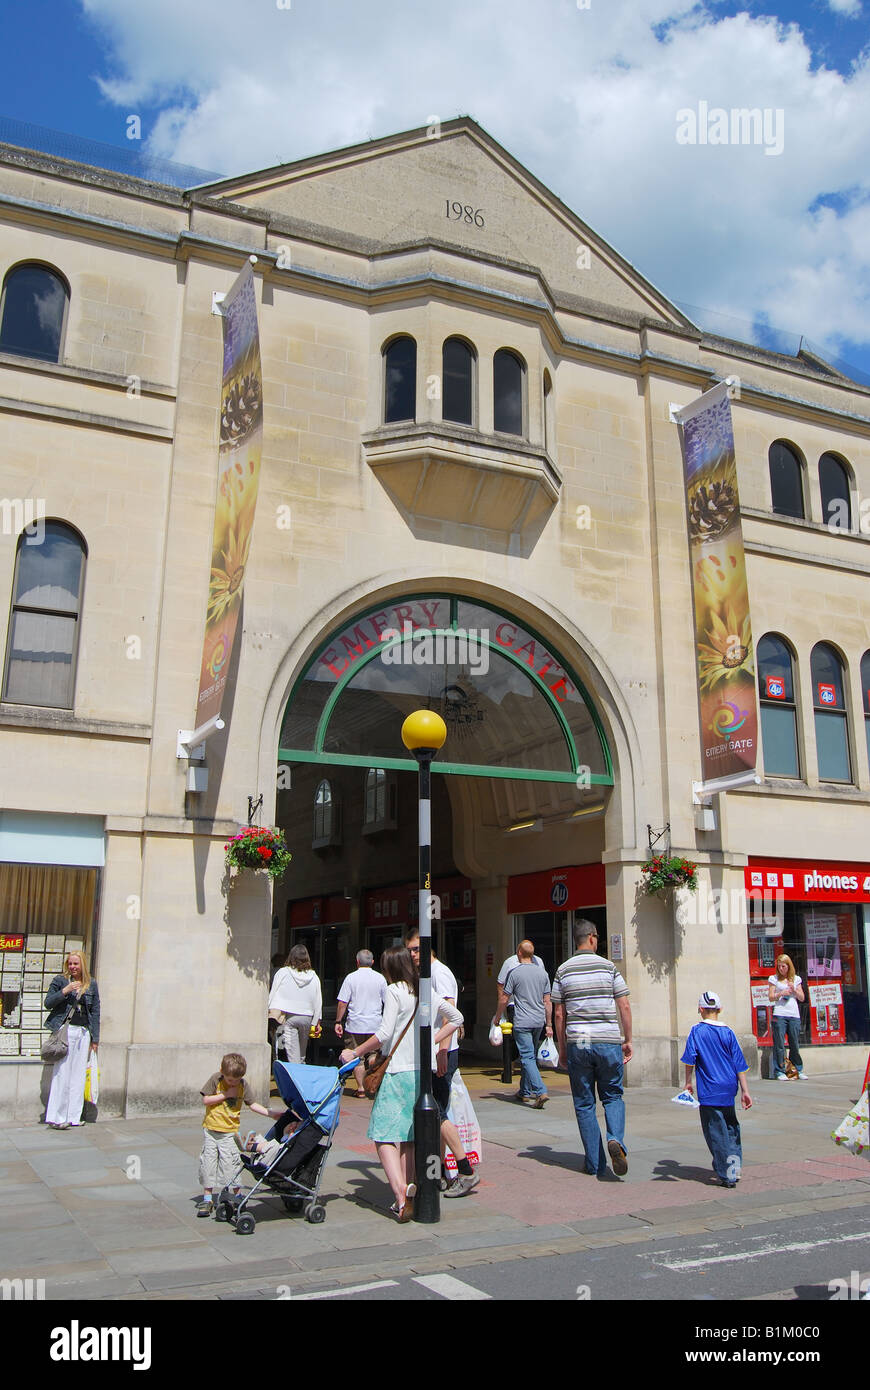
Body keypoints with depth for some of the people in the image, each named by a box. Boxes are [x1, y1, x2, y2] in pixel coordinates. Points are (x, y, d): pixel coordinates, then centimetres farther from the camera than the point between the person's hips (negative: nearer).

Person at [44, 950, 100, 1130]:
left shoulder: (91, 984, 11)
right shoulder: (60, 981, 4)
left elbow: (95, 1012, 12)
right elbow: (48, 1003, -1)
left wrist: (95, 1039, 9)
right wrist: (64, 991, -15)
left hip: (83, 1033, 3)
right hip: (65, 1031, -3)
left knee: (78, 1075, 5)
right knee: (62, 1074, -6)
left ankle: (73, 1117, 11)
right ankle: (56, 1118, 0)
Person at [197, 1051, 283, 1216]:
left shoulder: (243, 1085, -1)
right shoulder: (216, 1079, -6)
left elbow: (253, 1104, 7)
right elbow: (205, 1100, -9)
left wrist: (271, 1114, 2)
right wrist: (225, 1095, -15)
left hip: (229, 1131, 0)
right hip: (211, 1129, 0)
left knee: (230, 1163, -7)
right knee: (208, 1161, 3)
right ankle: (207, 1199, 16)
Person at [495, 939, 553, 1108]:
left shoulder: (514, 973, -8)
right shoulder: (542, 972, 6)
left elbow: (504, 999, -5)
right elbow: (547, 1001, 8)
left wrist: (497, 1018, 9)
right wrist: (549, 1024, 13)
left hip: (522, 1022, -6)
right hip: (539, 1021, 6)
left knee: (527, 1057, -7)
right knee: (531, 1056, 17)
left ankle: (541, 1092, -19)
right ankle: (525, 1092, 26)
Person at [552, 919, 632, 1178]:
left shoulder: (563, 970, 3)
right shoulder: (608, 967, 0)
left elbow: (559, 1014, 3)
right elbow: (624, 1007, -1)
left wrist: (562, 1048, 11)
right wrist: (628, 1041, 8)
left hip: (577, 1043, 1)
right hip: (608, 1041, -1)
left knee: (584, 1103, 9)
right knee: (612, 1096, 15)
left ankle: (595, 1164, 10)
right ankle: (615, 1139, -12)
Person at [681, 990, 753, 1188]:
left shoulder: (697, 1031, -5)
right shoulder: (728, 1032, 3)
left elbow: (690, 1057, -11)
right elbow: (739, 1063, 2)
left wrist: (688, 1082, -1)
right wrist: (744, 1091, 6)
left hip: (709, 1092, -4)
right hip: (729, 1089, 4)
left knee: (716, 1132, 1)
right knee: (731, 1129, 19)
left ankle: (726, 1175, 1)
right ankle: (734, 1168, 21)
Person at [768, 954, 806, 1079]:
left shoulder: (796, 979, 15)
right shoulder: (774, 979, 8)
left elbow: (802, 998, 14)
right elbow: (771, 997, 4)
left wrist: (794, 990, -2)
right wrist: (781, 993, -12)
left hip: (794, 1015, 2)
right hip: (779, 1015, -2)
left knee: (795, 1043, 3)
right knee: (779, 1044, -5)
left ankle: (799, 1070, 14)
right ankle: (780, 1071, -1)